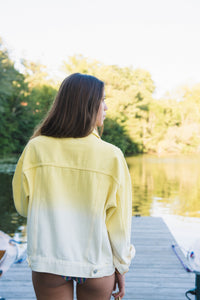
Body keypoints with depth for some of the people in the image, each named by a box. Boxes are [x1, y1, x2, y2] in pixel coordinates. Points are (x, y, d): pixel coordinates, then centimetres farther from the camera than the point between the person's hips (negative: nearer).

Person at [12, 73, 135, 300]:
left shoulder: (36, 148, -11)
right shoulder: (111, 156, -15)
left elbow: (22, 205, -2)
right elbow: (119, 221, -9)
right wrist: (121, 266, 4)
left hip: (47, 265, 1)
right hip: (97, 264, 0)